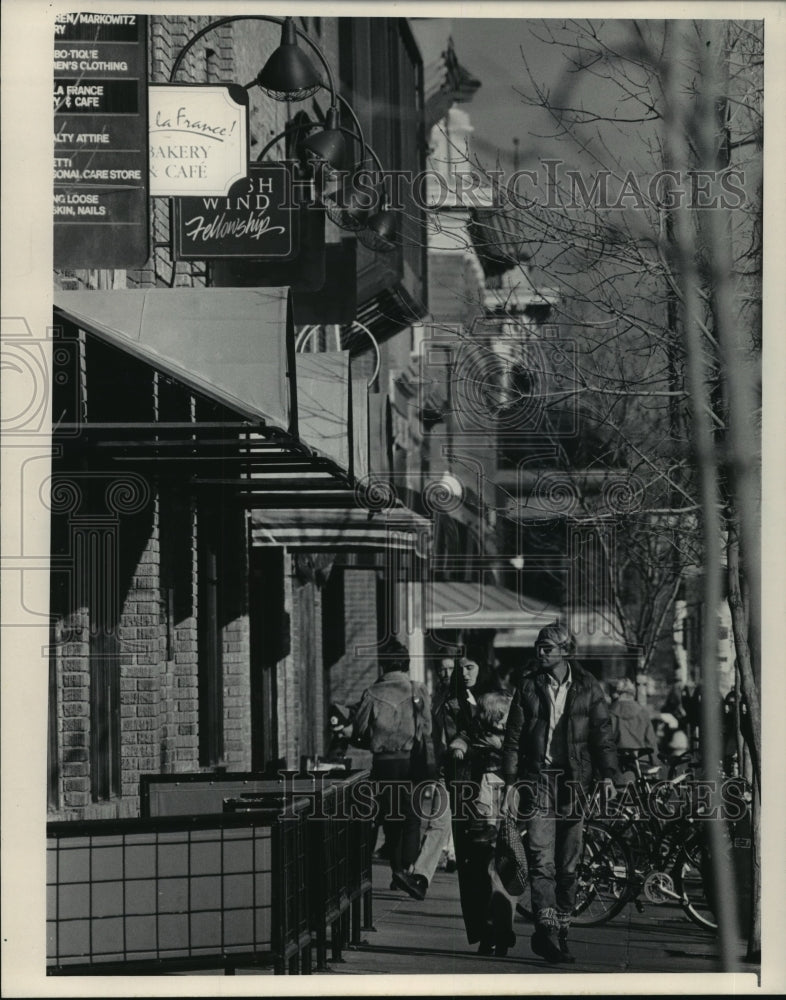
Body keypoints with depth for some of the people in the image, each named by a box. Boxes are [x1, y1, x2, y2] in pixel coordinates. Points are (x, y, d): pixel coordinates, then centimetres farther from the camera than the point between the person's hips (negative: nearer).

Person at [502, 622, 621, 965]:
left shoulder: (587, 688, 6)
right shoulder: (528, 687, 7)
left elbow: (602, 732, 5)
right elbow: (513, 737, 8)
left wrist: (608, 775, -6)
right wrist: (511, 781, 1)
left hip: (575, 781, 1)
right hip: (538, 779, -1)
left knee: (569, 865, 5)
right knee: (541, 859, -14)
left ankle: (560, 933, 13)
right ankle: (546, 930, -20)